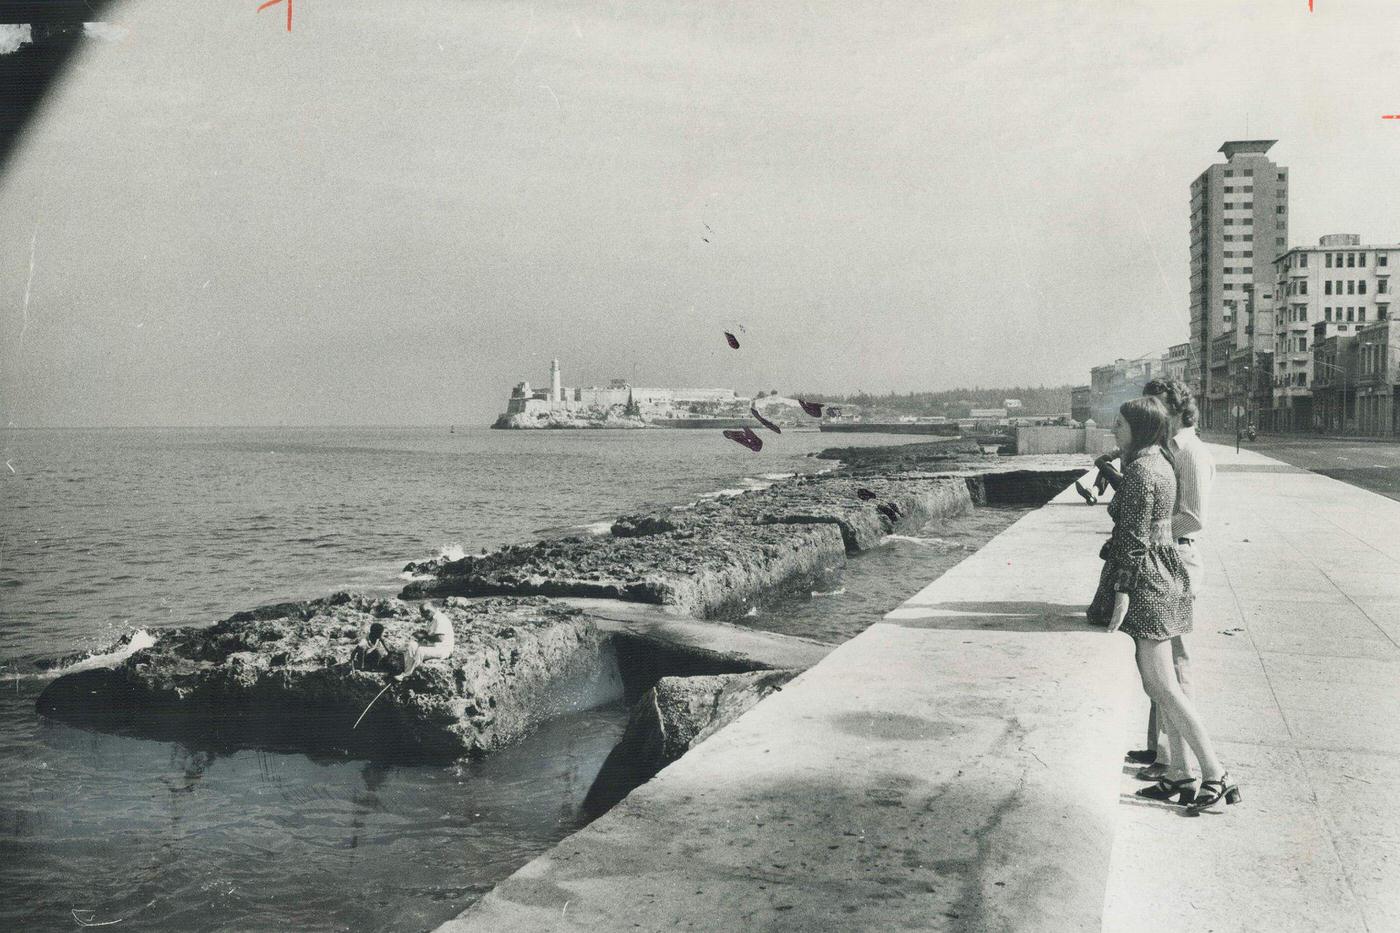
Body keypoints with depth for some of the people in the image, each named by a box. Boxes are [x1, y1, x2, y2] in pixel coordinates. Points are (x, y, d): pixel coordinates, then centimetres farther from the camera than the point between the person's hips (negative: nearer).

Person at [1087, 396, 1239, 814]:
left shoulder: (1139, 470, -16)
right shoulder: (1162, 465, 13)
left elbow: (1135, 537, -19)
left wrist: (1122, 592, -19)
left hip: (1145, 579, -10)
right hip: (1164, 575, 10)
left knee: (1162, 686, -5)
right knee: (1160, 683, 13)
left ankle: (1216, 775, -1)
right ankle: (1182, 775, 18)